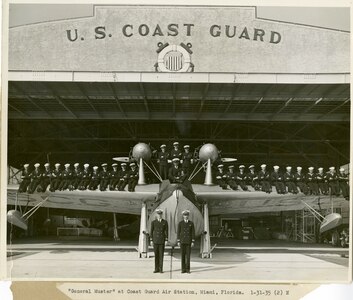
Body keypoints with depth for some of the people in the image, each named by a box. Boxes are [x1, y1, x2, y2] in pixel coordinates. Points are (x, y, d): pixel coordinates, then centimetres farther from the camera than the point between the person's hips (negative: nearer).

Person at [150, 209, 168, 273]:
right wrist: (151, 240, -4)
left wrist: (166, 240, -6)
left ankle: (161, 269, 5)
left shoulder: (165, 222, 1)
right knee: (156, 255, 2)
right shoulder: (153, 222, 1)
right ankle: (156, 269, 8)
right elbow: (151, 231, 2)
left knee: (161, 255, -1)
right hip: (155, 240, 0)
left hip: (162, 241, 0)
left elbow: (166, 231, 0)